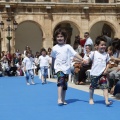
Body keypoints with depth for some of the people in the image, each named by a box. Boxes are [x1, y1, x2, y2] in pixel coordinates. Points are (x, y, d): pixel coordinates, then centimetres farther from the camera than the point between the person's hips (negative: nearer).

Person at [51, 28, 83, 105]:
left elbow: (75, 54, -7)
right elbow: (53, 58, 15)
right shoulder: (55, 48, 2)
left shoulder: (68, 47, 0)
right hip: (59, 67, -2)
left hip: (66, 68, 2)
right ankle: (59, 99, -25)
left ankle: (63, 100, 21)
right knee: (60, 81, -23)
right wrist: (53, 66, 20)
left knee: (65, 84, 9)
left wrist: (82, 60, -17)